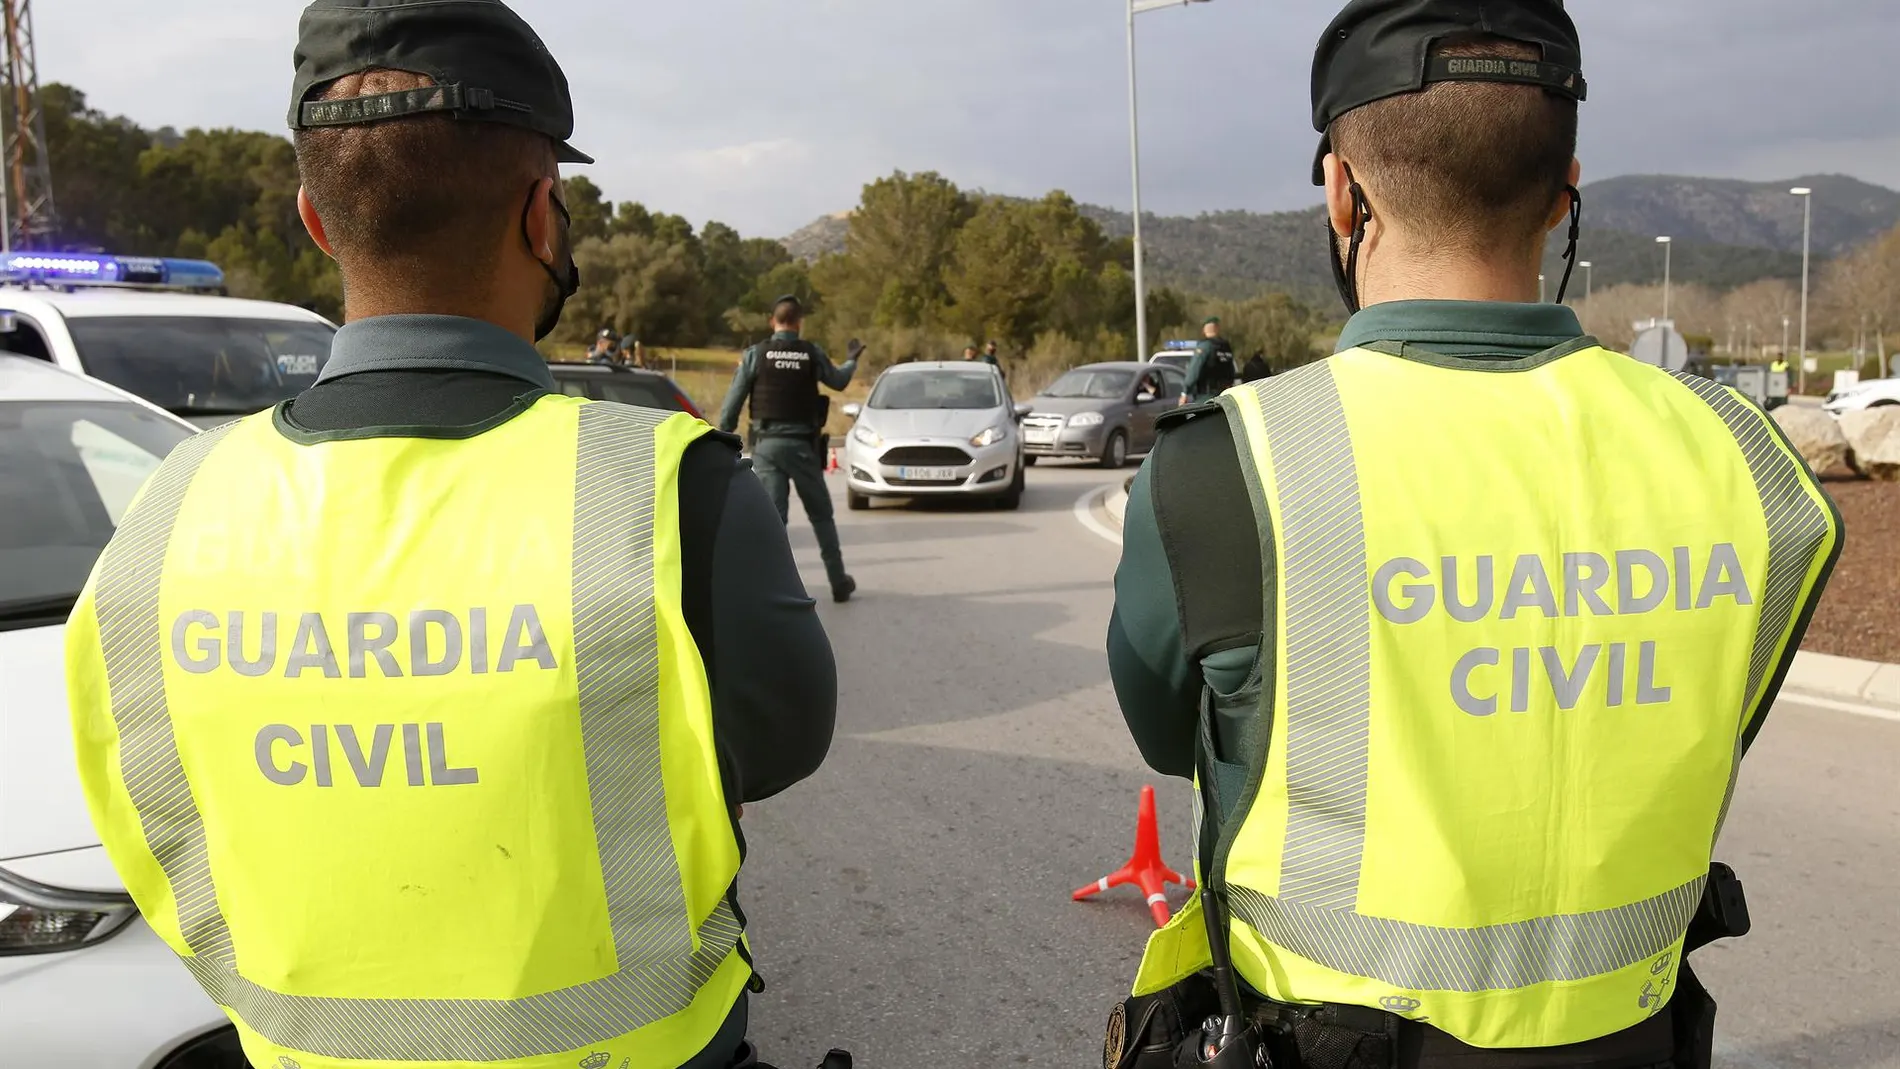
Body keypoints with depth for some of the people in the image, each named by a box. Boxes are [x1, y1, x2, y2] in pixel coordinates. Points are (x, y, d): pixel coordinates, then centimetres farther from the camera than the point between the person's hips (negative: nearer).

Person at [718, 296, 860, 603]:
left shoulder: (755, 354, -3)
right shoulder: (812, 353, -2)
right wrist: (851, 361, 36)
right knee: (821, 514, 13)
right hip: (802, 444, 0)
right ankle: (839, 581, 19)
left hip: (767, 443, 0)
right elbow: (838, 381, 16)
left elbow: (733, 401, -3)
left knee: (773, 516, 0)